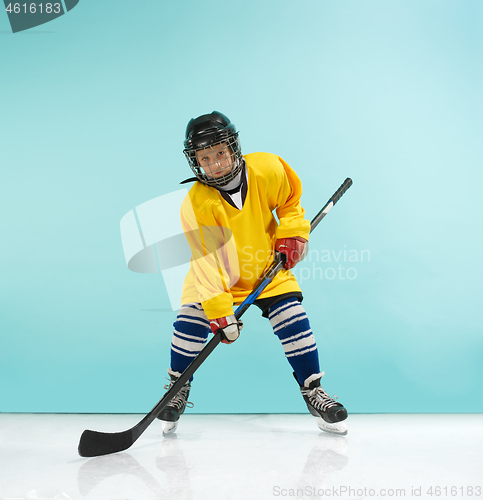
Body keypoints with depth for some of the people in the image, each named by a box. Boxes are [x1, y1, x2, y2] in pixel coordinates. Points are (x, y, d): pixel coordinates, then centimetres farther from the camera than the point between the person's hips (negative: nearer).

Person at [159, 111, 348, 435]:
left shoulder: (267, 169, -21)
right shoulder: (195, 205, -27)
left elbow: (291, 198, 2)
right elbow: (207, 261, -29)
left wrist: (292, 234, -11)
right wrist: (219, 311, -34)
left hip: (268, 265, 1)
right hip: (217, 270, -1)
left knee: (293, 320, -11)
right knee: (191, 320, -14)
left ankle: (313, 391, 9)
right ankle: (178, 390, 11)